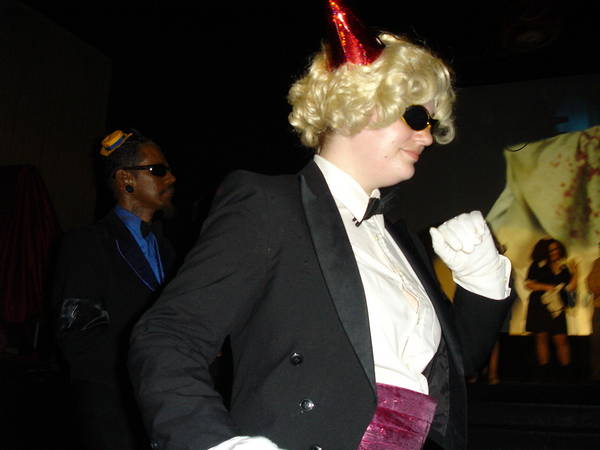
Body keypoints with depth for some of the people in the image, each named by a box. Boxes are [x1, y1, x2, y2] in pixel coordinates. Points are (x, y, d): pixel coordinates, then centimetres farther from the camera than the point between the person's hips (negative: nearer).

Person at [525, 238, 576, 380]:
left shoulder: (565, 268, 13)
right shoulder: (538, 265, 5)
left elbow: (571, 287, 8)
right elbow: (528, 284, 0)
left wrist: (575, 273, -5)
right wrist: (546, 287, -10)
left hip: (557, 307, 2)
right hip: (539, 306, -2)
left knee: (561, 339, -5)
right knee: (542, 337, -2)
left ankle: (566, 372, 2)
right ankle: (543, 373, 4)